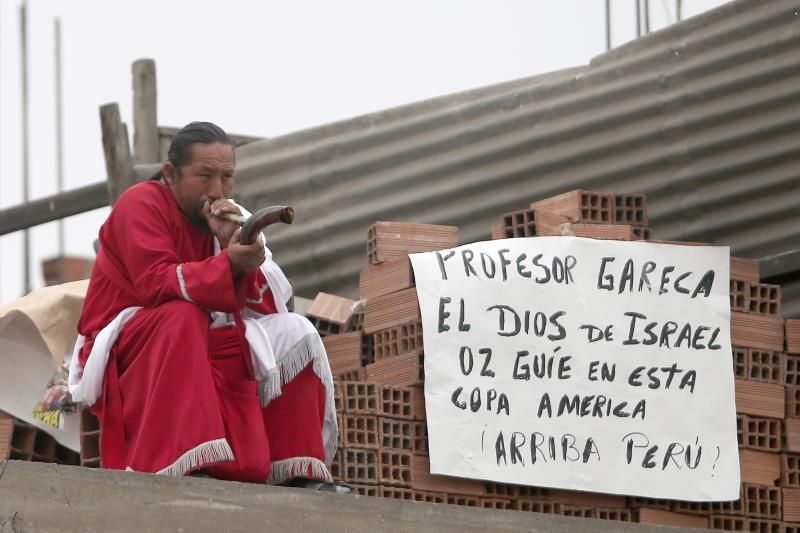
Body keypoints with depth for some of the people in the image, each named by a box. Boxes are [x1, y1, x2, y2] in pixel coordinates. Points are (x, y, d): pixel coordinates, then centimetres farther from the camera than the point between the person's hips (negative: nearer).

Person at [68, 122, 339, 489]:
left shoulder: (225, 216, 8)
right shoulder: (142, 205, -12)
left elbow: (264, 307, -4)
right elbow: (156, 284, -28)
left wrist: (233, 247, -20)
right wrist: (231, 263, -41)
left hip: (200, 348, 7)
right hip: (124, 352, -7)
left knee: (293, 334, -6)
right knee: (183, 317, -36)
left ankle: (298, 472, -12)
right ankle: (183, 468, -47)